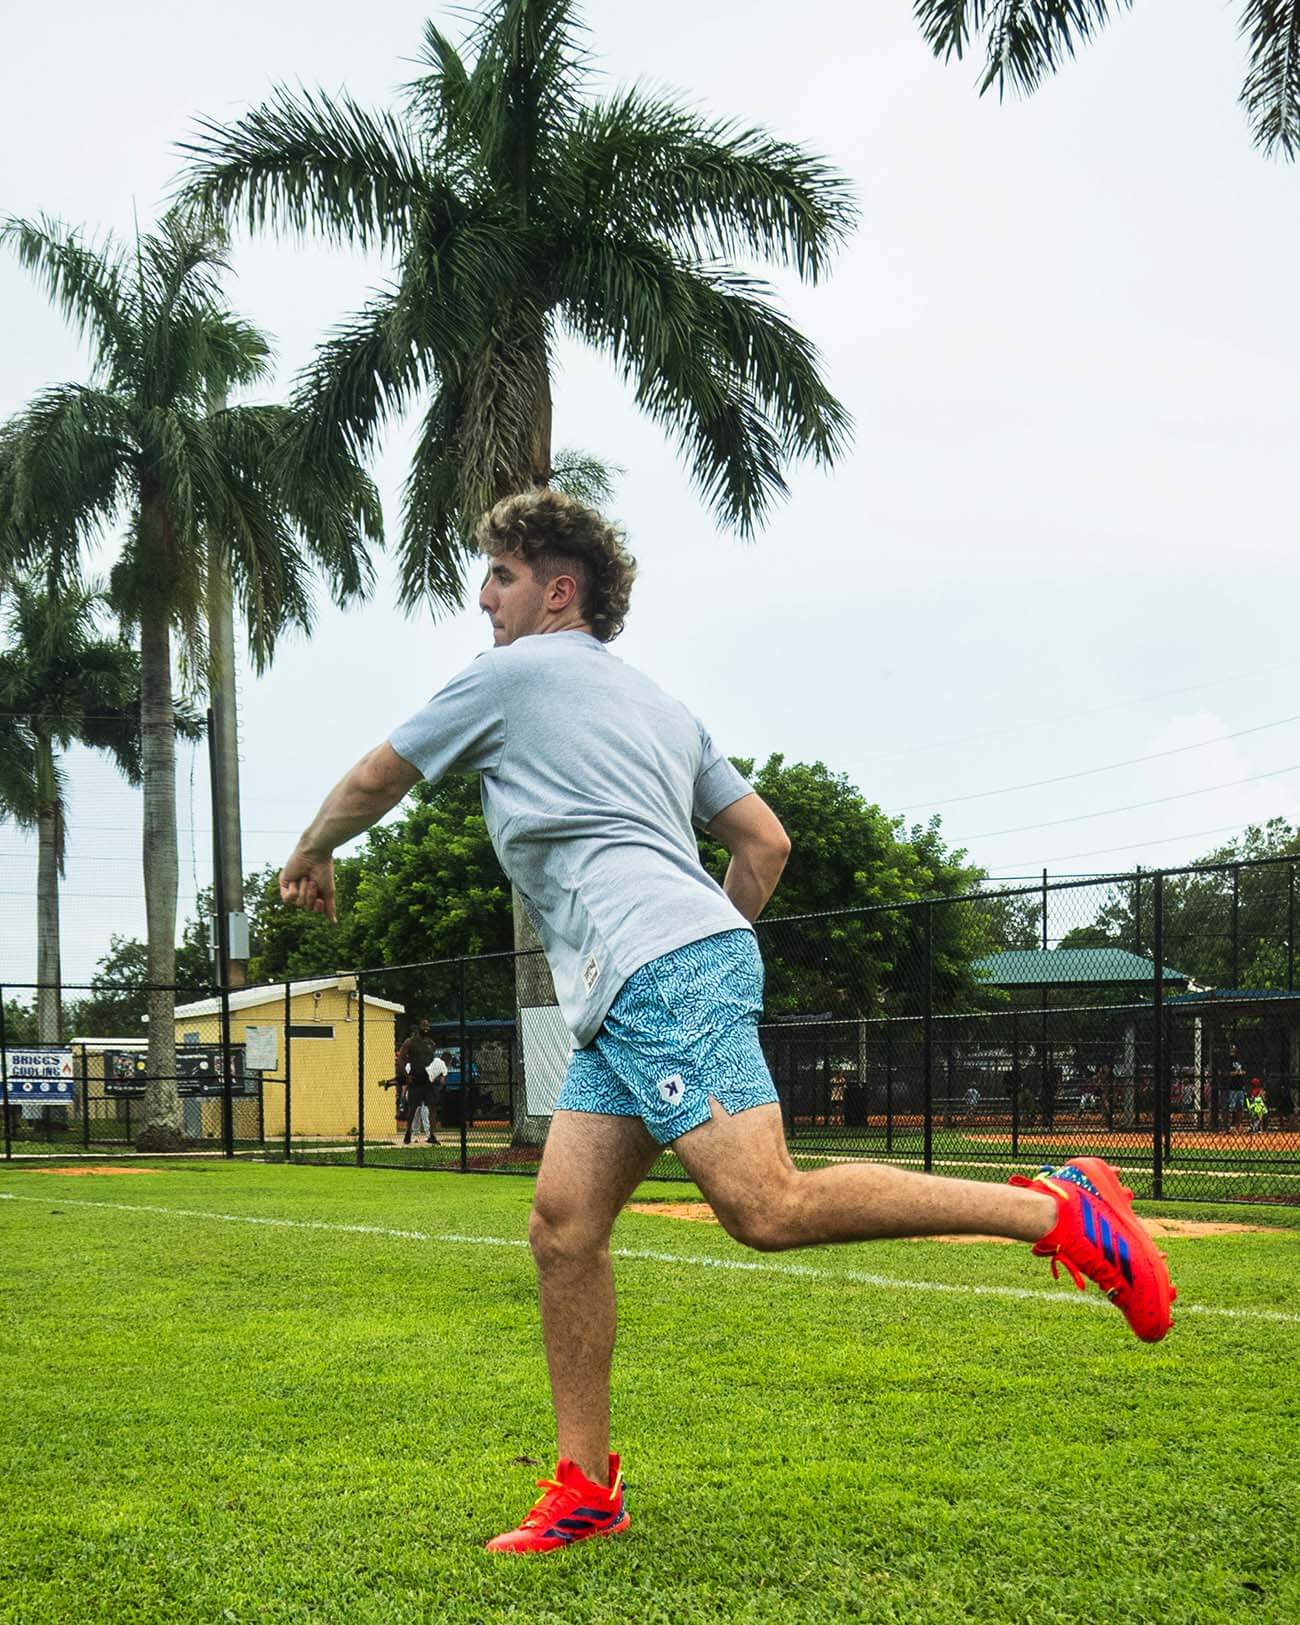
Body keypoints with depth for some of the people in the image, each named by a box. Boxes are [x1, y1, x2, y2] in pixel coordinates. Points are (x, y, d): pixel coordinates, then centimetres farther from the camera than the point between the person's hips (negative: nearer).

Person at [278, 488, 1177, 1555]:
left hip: (660, 971, -10)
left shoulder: (511, 675, 6)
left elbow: (373, 780, 15)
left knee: (767, 1206, -19)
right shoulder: (660, 706, 27)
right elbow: (765, 841, 24)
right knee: (564, 1226, 4)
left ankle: (1057, 1209, -17)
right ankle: (586, 1488, 4)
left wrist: (313, 854, 34)